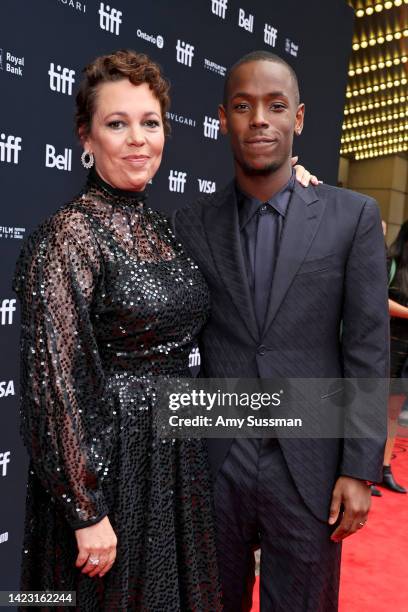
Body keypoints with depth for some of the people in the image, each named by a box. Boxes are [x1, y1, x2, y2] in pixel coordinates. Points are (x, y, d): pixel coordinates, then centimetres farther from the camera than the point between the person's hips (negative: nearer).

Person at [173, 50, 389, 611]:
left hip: (310, 468, -1)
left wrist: (359, 470, -7)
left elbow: (368, 349, -5)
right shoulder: (191, 225, 0)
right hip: (212, 463, 2)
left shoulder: (353, 216, -4)